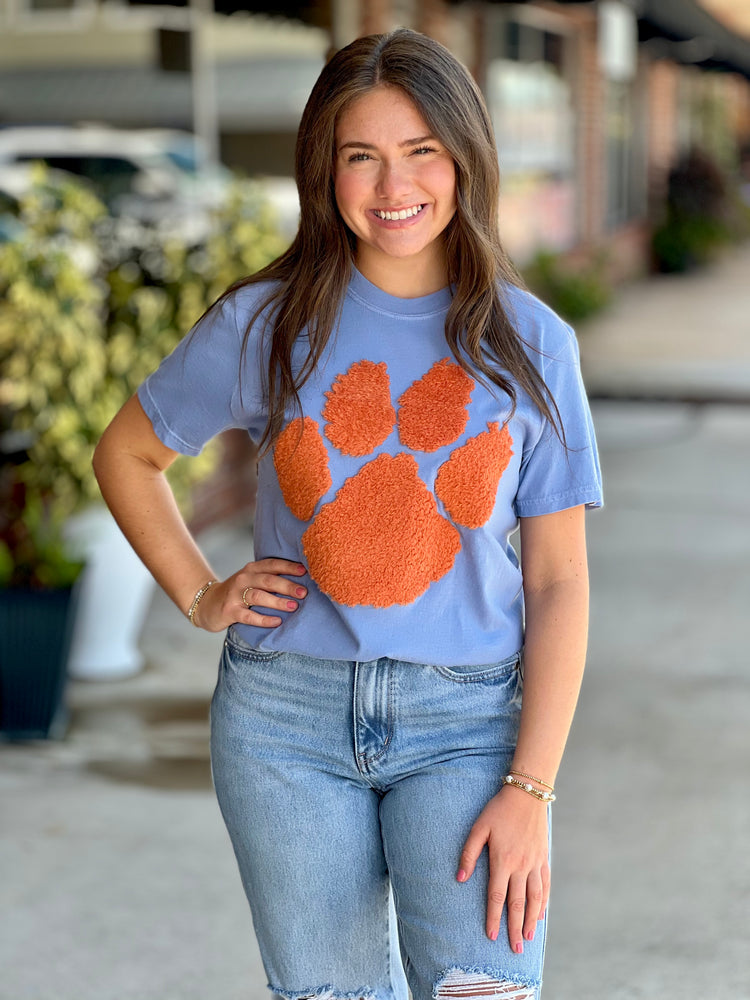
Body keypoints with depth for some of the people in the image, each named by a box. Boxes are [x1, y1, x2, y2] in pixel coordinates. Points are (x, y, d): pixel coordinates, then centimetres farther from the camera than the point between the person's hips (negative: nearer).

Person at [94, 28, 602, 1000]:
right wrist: (201, 595, 4)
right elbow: (126, 456, 16)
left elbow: (558, 580, -2)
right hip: (287, 714, 1)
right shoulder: (266, 324, 1)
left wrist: (530, 789, -9)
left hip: (464, 720, -1)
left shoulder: (529, 342, 0)